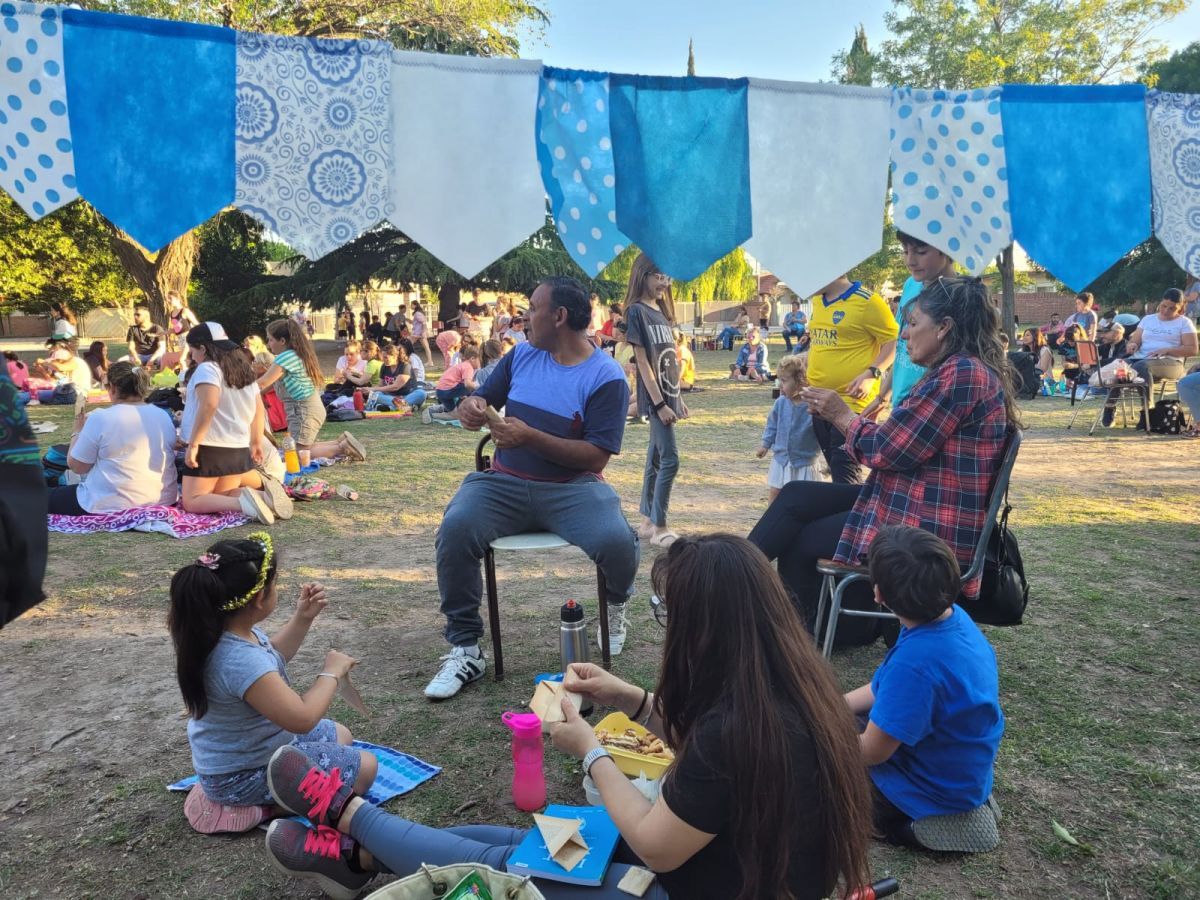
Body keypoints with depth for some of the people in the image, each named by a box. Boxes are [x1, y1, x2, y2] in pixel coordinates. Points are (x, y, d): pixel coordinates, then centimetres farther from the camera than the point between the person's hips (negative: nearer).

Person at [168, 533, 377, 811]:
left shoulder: (222, 630, -8)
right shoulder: (241, 661, -38)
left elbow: (272, 658, 13)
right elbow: (302, 718, -34)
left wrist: (303, 618, 0)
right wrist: (331, 672, -18)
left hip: (241, 750, 9)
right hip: (243, 777, -9)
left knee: (340, 735, 25)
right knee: (365, 767, -5)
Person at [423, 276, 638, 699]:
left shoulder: (606, 377, -5)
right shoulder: (521, 355, 11)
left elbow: (596, 457, -12)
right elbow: (479, 401, 17)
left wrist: (530, 437, -21)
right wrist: (471, 407, -9)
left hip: (570, 488, -3)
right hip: (504, 483, 3)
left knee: (617, 541, -30)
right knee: (455, 529, -27)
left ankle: (615, 605, 10)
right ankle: (464, 649, -10)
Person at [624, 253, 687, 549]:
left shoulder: (661, 311, 14)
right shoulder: (637, 311, -10)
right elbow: (642, 360, -14)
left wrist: (678, 398, 15)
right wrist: (659, 403, -17)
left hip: (668, 395, 8)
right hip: (655, 397, -8)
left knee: (656, 458, 11)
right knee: (670, 459, -9)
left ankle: (647, 522, 19)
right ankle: (659, 527, -1)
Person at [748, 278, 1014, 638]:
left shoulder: (961, 373, -19)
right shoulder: (962, 371, 15)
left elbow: (889, 450, -20)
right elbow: (896, 442, 12)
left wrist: (843, 416, -3)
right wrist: (838, 416, 5)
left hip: (928, 530, -10)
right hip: (913, 506, 10)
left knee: (797, 541, -1)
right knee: (797, 496, 6)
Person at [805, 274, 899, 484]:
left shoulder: (867, 302, -12)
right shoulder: (817, 302, 12)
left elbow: (894, 341, -11)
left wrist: (871, 374, -21)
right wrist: (807, 374, 20)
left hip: (851, 401, -8)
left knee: (846, 476, -10)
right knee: (835, 468, 15)